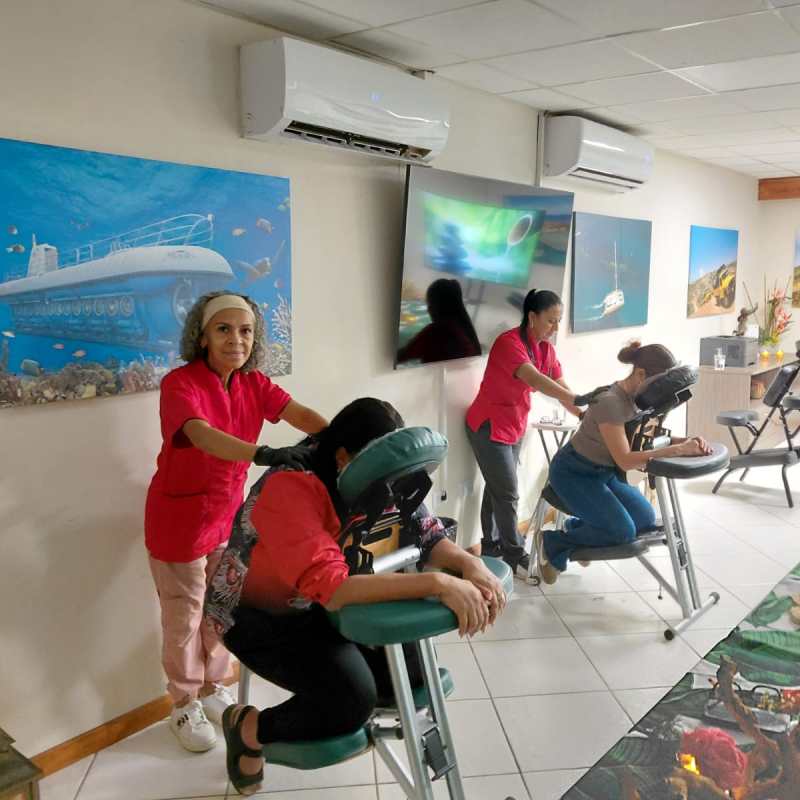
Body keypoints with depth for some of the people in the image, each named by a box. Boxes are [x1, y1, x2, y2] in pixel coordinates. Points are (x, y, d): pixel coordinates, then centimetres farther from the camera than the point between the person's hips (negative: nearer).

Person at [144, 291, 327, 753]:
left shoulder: (254, 384, -5)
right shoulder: (181, 383, -24)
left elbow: (300, 414, -20)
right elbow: (202, 435, -42)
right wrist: (264, 453, -57)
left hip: (229, 512, 6)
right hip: (180, 515, -5)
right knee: (185, 613, 10)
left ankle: (213, 689, 41)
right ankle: (184, 705, 32)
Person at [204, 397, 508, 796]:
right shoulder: (290, 488, -35)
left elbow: (425, 531, -11)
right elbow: (330, 587, -45)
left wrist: (469, 563, -33)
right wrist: (437, 584, -50)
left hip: (317, 607, 7)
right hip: (255, 614, -6)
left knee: (411, 667, -7)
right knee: (353, 697, -23)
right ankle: (249, 728, 3)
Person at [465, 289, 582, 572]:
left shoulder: (546, 349, 2)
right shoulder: (509, 343, -24)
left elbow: (562, 389, -2)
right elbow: (536, 381, -37)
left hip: (515, 427, 8)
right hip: (489, 427, -7)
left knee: (497, 487, 14)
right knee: (507, 493, -3)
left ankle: (491, 545, 25)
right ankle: (515, 555, 7)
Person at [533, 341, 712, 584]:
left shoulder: (640, 398, -4)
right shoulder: (610, 402, -30)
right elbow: (625, 460, -33)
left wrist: (687, 441, -18)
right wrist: (679, 449, -35)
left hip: (604, 472, 8)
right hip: (573, 474, -8)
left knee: (645, 519, 1)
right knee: (623, 532, -17)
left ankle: (577, 527, 19)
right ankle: (552, 543, 1)